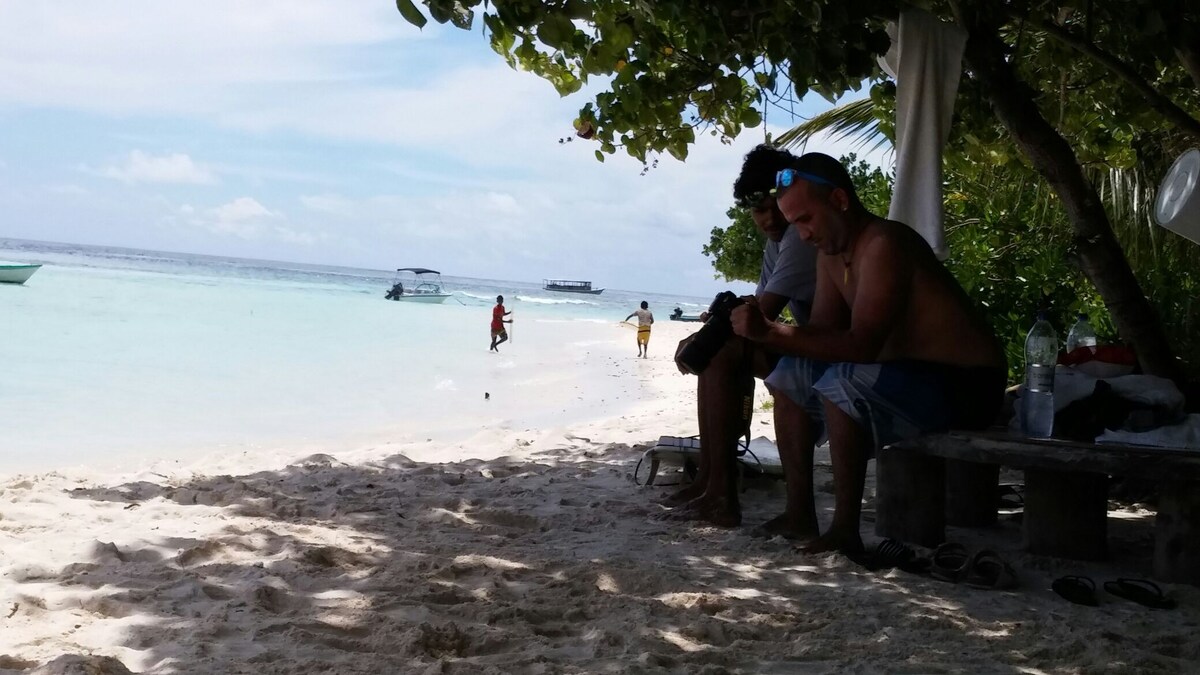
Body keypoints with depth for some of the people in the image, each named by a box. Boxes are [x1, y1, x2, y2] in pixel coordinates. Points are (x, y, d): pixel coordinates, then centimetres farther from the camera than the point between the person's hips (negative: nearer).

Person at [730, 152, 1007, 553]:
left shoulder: (884, 246, -23)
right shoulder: (831, 251, 7)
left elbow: (862, 345, -32)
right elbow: (822, 332, 4)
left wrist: (771, 334, -35)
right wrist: (762, 331, -13)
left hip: (967, 386, -10)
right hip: (908, 375, 10)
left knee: (843, 382, -32)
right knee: (791, 374, 7)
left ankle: (845, 531, -24)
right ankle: (799, 513, 5)